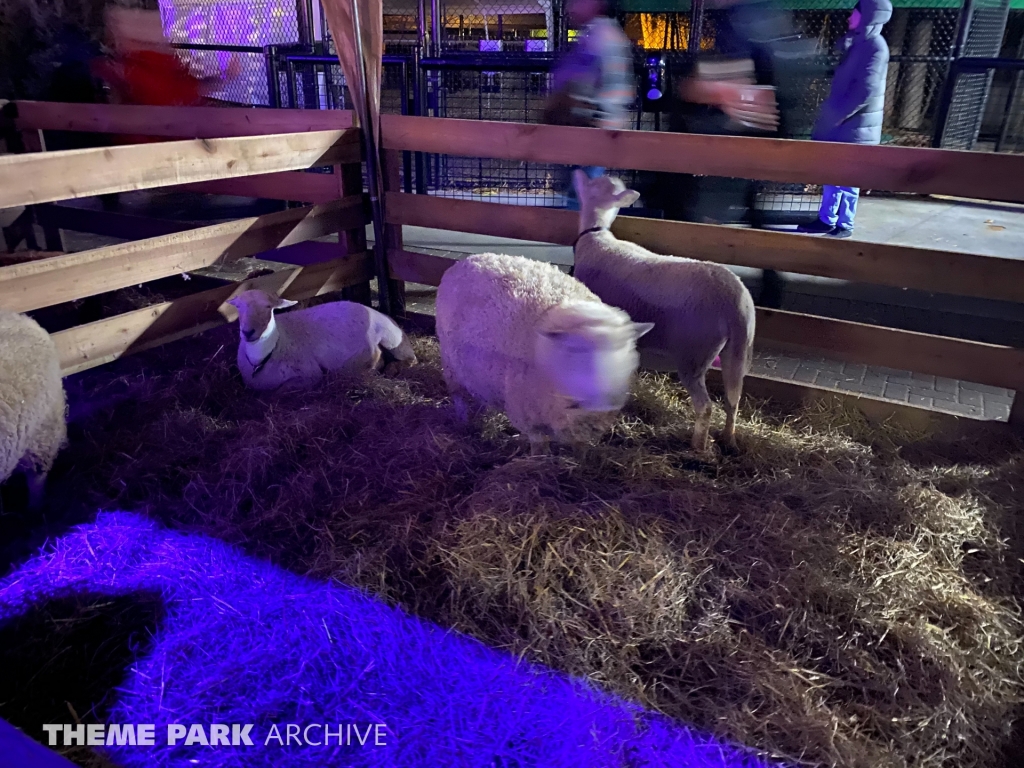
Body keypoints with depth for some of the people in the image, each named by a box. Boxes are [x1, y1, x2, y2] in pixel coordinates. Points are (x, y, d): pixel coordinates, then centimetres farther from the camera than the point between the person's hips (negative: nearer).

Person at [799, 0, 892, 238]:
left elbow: (865, 92, -22)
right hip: (841, 122, 9)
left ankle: (844, 226, 9)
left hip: (855, 126, -9)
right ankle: (827, 220, 21)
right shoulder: (859, 43, 14)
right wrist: (831, 115, 7)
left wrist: (835, 116, -17)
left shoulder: (875, 47, -15)